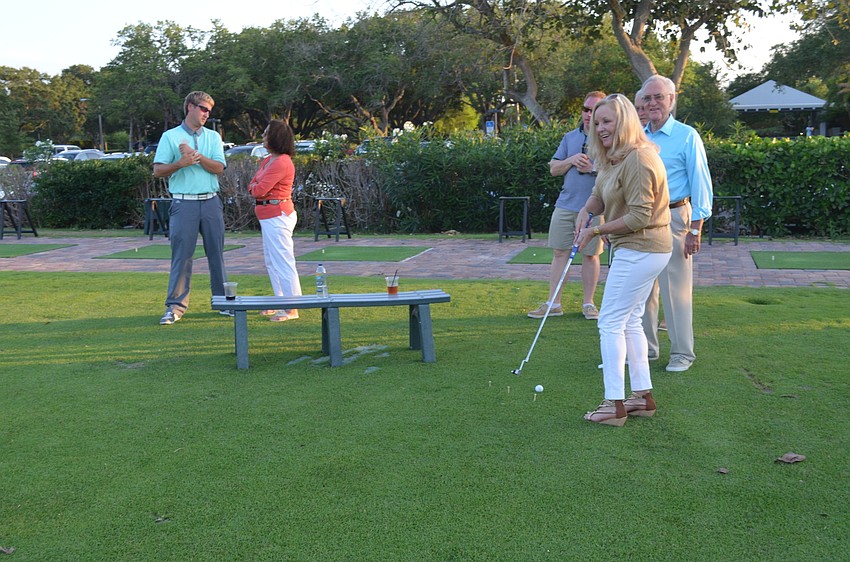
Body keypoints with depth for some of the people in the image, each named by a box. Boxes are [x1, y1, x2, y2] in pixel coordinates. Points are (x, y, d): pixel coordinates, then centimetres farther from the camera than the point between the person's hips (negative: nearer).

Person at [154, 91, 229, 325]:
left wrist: (197, 156, -14)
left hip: (211, 202, 3)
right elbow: (158, 171, -3)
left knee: (216, 253, 7)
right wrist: (180, 163, -18)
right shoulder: (170, 136, 3)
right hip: (184, 203, -3)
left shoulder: (213, 137, 13)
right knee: (181, 255, -3)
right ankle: (175, 306, 3)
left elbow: (219, 167, 0)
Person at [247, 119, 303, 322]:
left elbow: (259, 190, -20)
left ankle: (292, 309, -2)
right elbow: (252, 186, 14)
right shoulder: (268, 160, 14)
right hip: (270, 216, 11)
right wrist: (256, 187, -7)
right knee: (271, 261, 18)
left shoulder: (282, 163, -19)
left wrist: (256, 187, 2)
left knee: (283, 262, -7)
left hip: (277, 217, -11)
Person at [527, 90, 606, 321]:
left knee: (590, 255, 5)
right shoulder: (570, 137, 12)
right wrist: (572, 160, -6)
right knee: (559, 252, 3)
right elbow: (554, 168, 11)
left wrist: (595, 168, -18)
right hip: (565, 205, 4)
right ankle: (553, 303, 9)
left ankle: (588, 303, 16)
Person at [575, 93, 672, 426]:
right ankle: (643, 396, 24)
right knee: (630, 321, 16)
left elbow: (639, 216, -23)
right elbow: (600, 194, 15)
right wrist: (586, 211, -8)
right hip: (638, 249, 11)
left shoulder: (638, 159, -22)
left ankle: (614, 405, -1)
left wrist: (596, 231, -17)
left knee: (611, 322, -7)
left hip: (640, 250, -11)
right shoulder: (612, 158, 11)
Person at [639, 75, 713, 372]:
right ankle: (646, 347, 21)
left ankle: (682, 353, 7)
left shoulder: (687, 136, -4)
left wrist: (695, 229, -12)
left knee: (676, 287, -3)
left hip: (673, 218, -5)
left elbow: (701, 184, -6)